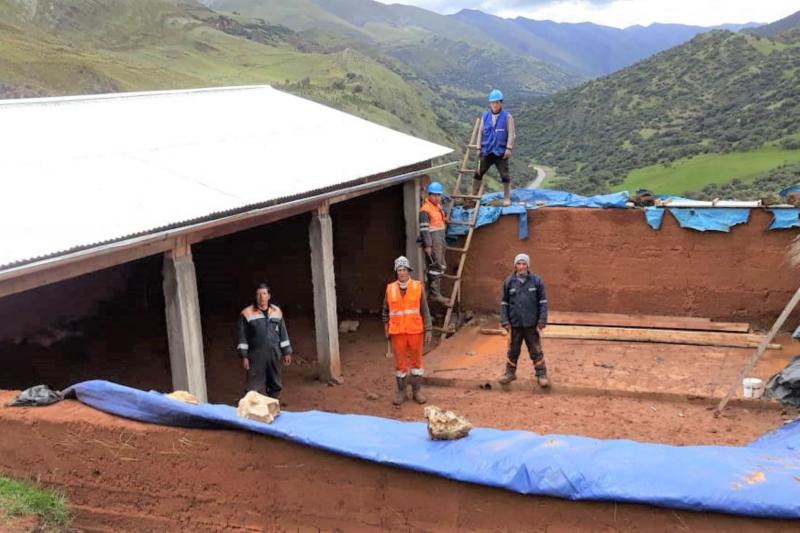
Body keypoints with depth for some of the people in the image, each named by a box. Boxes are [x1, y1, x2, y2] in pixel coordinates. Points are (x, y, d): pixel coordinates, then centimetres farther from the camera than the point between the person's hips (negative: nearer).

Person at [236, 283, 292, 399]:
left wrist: (287, 352, 10)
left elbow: (283, 334, 12)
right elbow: (242, 336, -5)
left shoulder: (277, 311, 7)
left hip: (275, 356, 4)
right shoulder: (247, 313, -7)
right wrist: (244, 356, -9)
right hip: (256, 357, -4)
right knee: (253, 388, -5)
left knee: (275, 386, 13)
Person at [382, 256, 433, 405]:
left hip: (415, 331, 0)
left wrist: (428, 330, -4)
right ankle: (401, 392, 17)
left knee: (416, 361, 8)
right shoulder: (390, 289, 1)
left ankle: (417, 391, 19)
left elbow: (425, 310, -1)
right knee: (400, 362, 7)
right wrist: (386, 328, 7)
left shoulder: (418, 287, -2)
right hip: (397, 332, 1)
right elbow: (386, 311, 10)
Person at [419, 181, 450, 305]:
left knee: (442, 266, 13)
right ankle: (435, 294, -9)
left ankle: (435, 291, 21)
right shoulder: (425, 209, -13)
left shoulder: (439, 207, 16)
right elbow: (423, 228, -18)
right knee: (436, 266, -11)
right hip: (432, 242, -10)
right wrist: (427, 245, -21)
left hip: (440, 241, 10)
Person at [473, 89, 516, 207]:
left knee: (505, 175, 0)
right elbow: (480, 132, 11)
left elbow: (511, 134, -4)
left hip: (501, 152, -3)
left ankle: (506, 198, 12)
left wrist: (509, 148, -11)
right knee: (478, 173, 6)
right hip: (486, 151, 3)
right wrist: (478, 148, 7)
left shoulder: (507, 116, -3)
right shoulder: (485, 116, 6)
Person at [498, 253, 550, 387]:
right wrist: (505, 321, -2)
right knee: (513, 350, 14)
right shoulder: (509, 282, -1)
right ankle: (510, 373, 29)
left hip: (532, 324, -2)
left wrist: (542, 321, -6)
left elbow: (543, 302, -1)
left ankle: (541, 375, 16)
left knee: (536, 351, 6)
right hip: (514, 324, 2)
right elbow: (504, 303, 4)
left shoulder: (537, 281, -4)